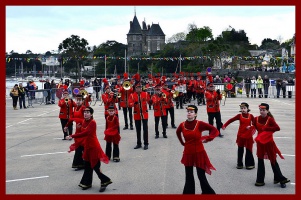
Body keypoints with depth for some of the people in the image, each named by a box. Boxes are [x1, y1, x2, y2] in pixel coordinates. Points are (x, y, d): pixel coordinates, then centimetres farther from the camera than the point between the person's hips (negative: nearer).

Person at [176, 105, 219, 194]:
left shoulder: (200, 124, -15)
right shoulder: (182, 125, -4)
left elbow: (215, 130, -12)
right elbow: (178, 132, 19)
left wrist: (207, 139, -16)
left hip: (199, 153, -3)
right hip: (188, 153, 4)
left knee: (201, 176, 1)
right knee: (189, 176, 13)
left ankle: (208, 193, 18)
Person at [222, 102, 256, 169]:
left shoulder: (251, 116, -4)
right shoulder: (239, 116, -4)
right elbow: (231, 120, -6)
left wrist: (251, 127, -18)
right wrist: (224, 125, -17)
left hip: (249, 136, -1)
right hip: (241, 135, 1)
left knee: (249, 150, 5)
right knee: (240, 150, 9)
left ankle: (250, 164, 16)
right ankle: (239, 164, 19)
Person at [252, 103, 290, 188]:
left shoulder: (270, 119, -14)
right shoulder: (256, 119, -2)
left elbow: (277, 128, -25)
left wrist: (266, 128, -22)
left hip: (269, 142, -3)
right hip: (260, 143, 3)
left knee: (273, 160, 5)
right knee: (260, 160, 7)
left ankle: (280, 178, 17)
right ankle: (260, 180, 13)